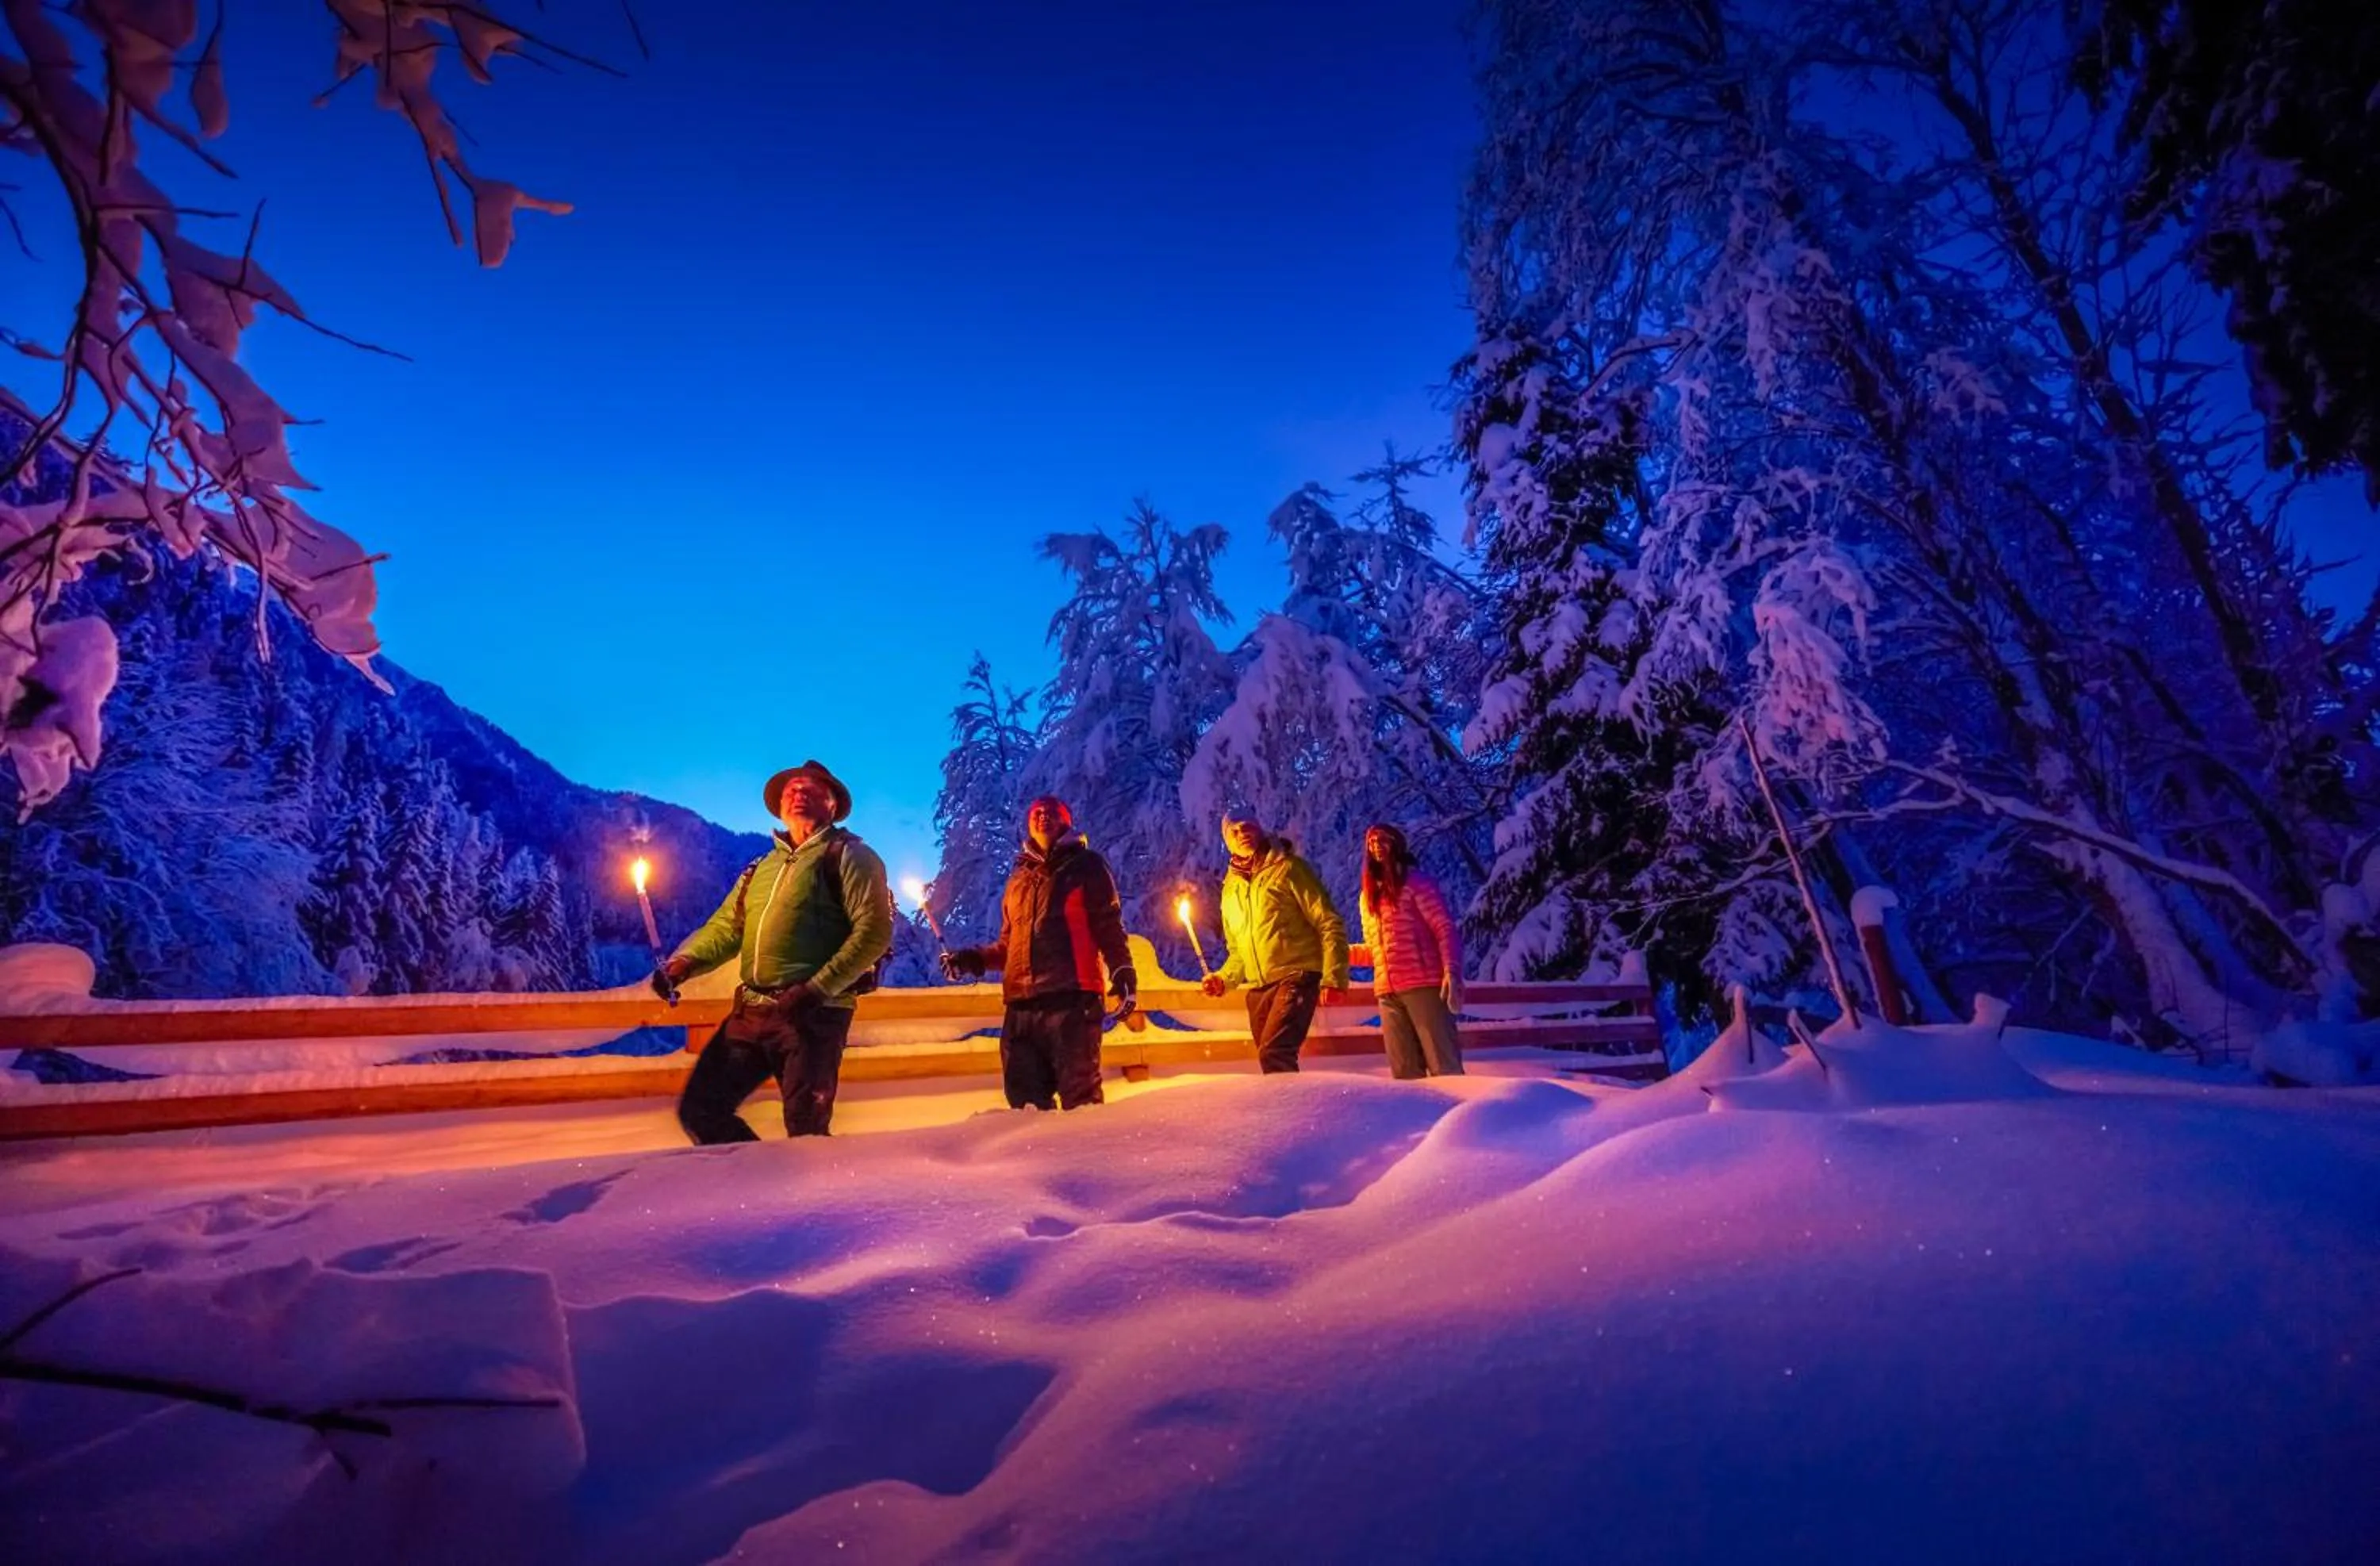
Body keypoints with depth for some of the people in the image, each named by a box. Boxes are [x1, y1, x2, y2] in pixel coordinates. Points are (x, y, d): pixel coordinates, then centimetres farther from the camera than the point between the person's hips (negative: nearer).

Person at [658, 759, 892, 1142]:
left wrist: (816, 989, -17)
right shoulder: (764, 866, 21)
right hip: (751, 1010, 7)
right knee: (699, 1108, 10)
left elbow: (874, 931, -11)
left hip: (813, 1013, -7)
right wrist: (685, 962, -2)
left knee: (806, 1135, -3)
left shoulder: (848, 855, -1)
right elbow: (726, 926, 19)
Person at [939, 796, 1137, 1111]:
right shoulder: (1018, 878, 25)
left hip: (1071, 999, -5)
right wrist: (975, 958, 13)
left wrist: (1122, 971, -13)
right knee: (1024, 1099, 7)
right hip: (1021, 1004, 6)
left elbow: (1109, 925, 2)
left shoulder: (1086, 866, 11)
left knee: (1080, 1097, -6)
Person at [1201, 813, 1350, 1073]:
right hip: (1258, 989, 6)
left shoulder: (1287, 868, -2)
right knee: (1273, 1057, 8)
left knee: (1273, 1054, -23)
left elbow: (1330, 924, -6)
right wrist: (1224, 979, 4)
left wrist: (1333, 978, -15)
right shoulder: (1231, 888, 15)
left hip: (1295, 977, -6)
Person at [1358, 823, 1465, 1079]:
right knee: (1404, 1071, 7)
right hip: (1388, 993, 6)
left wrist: (1452, 971, -20)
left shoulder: (1416, 882, 2)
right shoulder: (1369, 895, 20)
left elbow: (1445, 928, -7)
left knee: (1444, 1066, -8)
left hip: (1423, 985, -6)